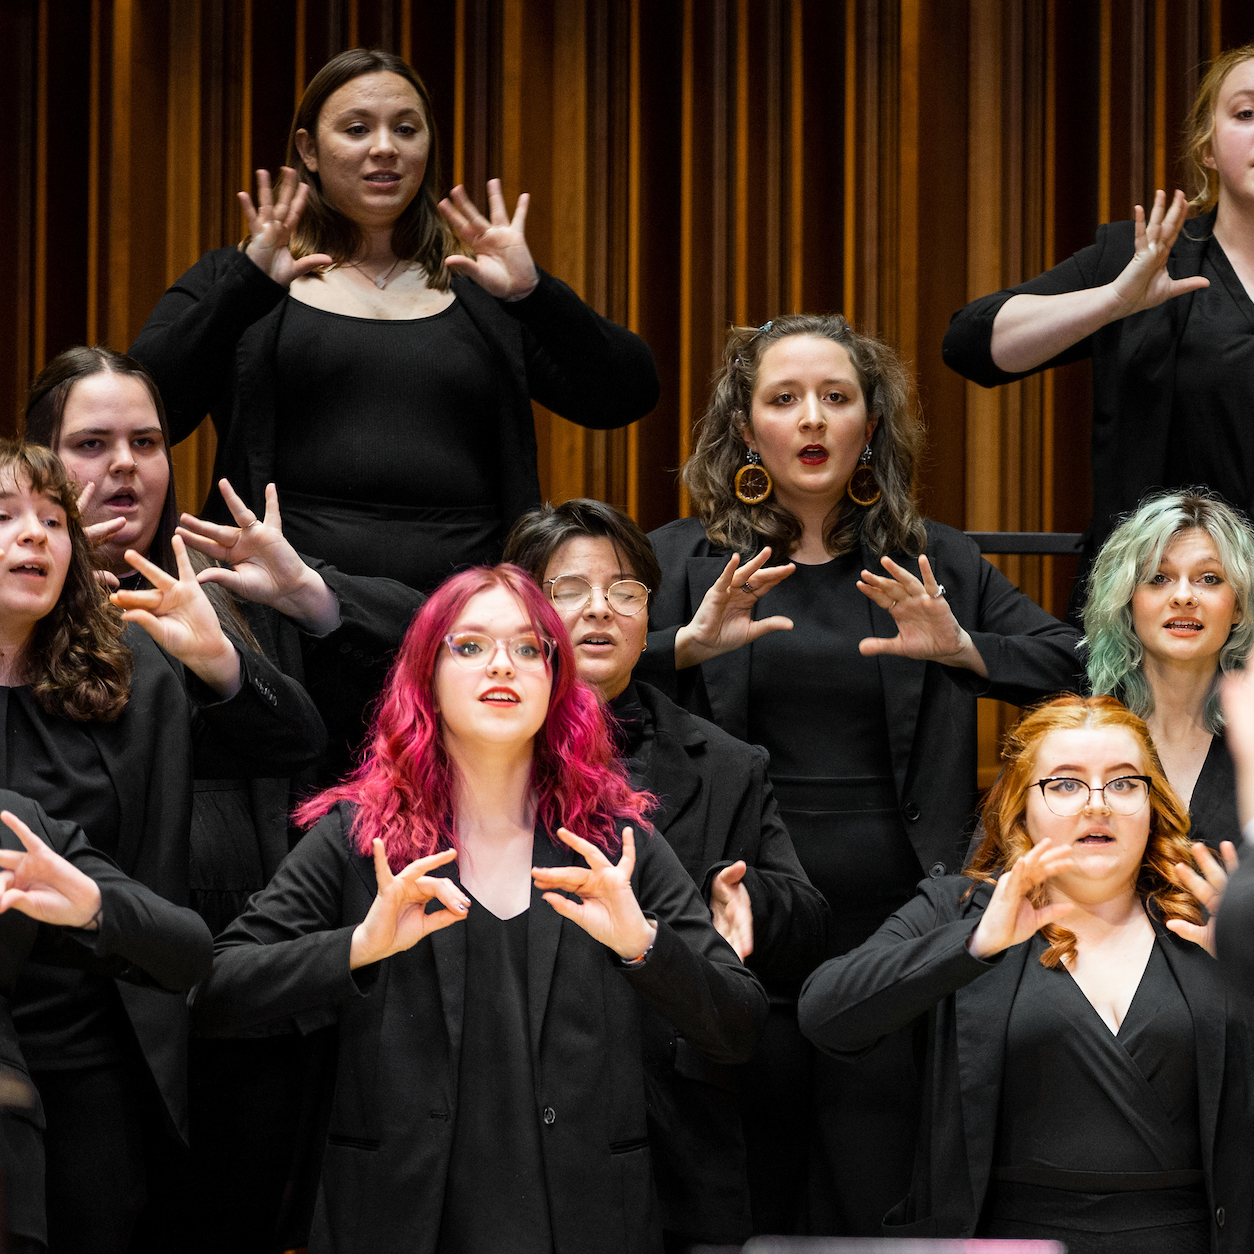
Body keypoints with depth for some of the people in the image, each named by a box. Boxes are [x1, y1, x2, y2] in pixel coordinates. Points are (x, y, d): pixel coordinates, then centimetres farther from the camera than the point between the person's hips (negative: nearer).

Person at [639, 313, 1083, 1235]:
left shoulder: (935, 564, 11)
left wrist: (961, 648, -11)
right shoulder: (684, 560, 7)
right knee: (745, 1200, 6)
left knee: (880, 1201, 4)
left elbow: (1073, 667, 5)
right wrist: (691, 643, -20)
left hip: (894, 920, 1)